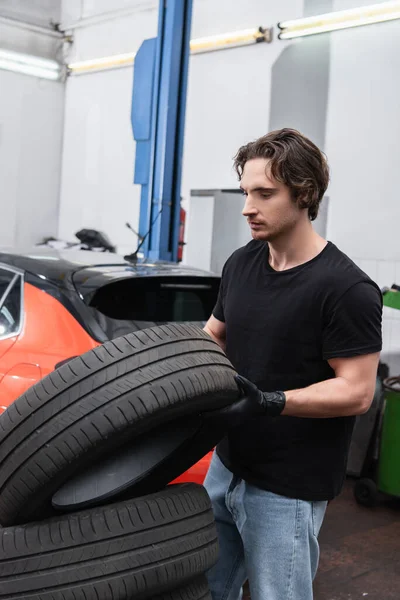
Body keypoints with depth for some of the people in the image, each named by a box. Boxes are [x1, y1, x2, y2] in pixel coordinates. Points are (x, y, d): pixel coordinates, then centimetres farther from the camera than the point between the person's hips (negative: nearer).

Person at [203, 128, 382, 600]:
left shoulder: (347, 289, -20)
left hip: (287, 488, -7)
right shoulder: (241, 264, 2)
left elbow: (357, 392, -19)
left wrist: (270, 401, -30)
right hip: (227, 466, 7)